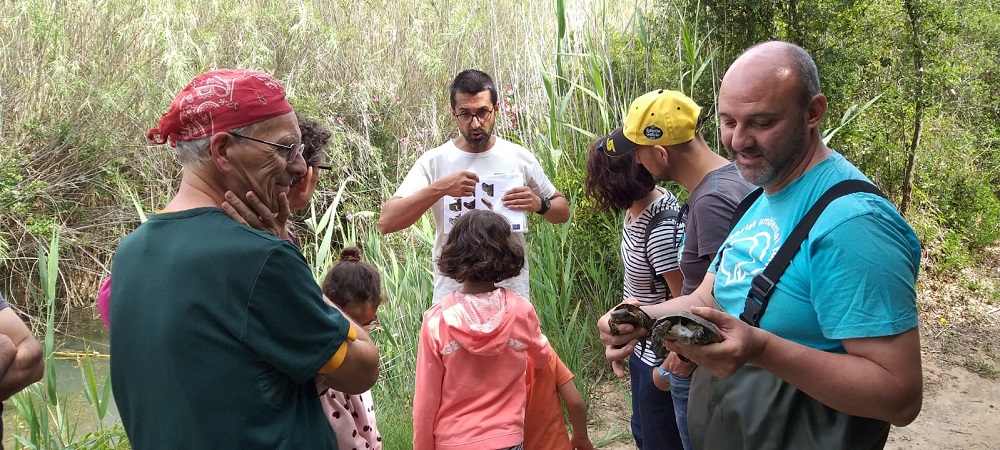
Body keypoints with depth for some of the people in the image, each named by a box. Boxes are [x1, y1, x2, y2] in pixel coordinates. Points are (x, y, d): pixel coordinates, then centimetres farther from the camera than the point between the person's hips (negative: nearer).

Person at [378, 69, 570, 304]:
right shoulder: (434, 161, -7)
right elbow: (386, 222, -16)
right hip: (452, 295, -1)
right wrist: (440, 188, -27)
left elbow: (563, 211, 10)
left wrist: (539, 204, -12)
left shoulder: (519, 157, 0)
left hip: (512, 293, 2)